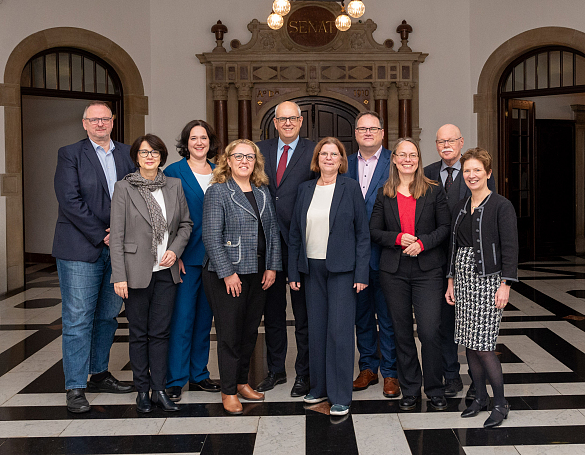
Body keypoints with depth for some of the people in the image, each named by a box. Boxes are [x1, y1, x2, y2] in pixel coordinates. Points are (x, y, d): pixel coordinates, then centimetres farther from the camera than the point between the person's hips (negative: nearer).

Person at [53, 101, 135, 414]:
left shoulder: (126, 154, 12)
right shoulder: (70, 154, -1)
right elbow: (69, 200, -10)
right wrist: (101, 236, -13)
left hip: (117, 248, 5)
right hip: (80, 250, -5)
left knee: (107, 316, 13)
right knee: (78, 319, -2)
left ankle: (99, 375, 27)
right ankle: (76, 388, 5)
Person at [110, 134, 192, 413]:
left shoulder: (174, 186, 6)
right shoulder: (124, 188, -4)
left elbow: (186, 224, 13)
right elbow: (117, 235, -6)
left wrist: (175, 250, -4)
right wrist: (119, 276, -11)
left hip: (166, 271, 3)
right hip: (137, 271, -3)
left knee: (160, 332, 8)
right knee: (139, 334, 7)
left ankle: (159, 390, 17)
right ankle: (142, 390, 19)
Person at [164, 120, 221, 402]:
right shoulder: (173, 172, -3)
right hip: (186, 257, -5)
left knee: (205, 317, 12)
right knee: (181, 318, -3)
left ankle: (199, 374, 24)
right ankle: (175, 380, 8)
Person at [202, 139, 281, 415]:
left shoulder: (262, 192, 12)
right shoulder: (217, 191, -6)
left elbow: (273, 231, 13)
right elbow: (211, 237, -12)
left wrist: (272, 267, 4)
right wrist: (227, 273, -15)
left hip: (259, 275, 6)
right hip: (227, 275, -6)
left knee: (250, 330, 12)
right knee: (230, 332, 1)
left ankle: (242, 382, 27)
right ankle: (229, 392, 13)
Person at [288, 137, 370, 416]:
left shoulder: (350, 188, 0)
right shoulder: (305, 190, 10)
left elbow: (362, 233, -2)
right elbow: (295, 233, 12)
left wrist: (361, 273, -9)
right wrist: (293, 273, 7)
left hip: (342, 268, -4)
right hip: (312, 268, 4)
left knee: (340, 330, -4)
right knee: (316, 329, 9)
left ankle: (340, 396, 4)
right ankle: (319, 387, 23)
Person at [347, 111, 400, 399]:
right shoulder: (346, 165, 11)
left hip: (384, 253, -5)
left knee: (387, 315, 3)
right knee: (361, 313, 14)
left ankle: (390, 373, 15)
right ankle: (368, 367, 28)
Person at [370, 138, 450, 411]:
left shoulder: (434, 191, 4)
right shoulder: (384, 194, 8)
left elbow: (445, 227, 3)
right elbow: (374, 231, 7)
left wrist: (422, 243, -13)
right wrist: (398, 238, -11)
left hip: (427, 269, -2)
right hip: (393, 271, 2)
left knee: (429, 331, -7)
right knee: (402, 332, 8)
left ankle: (434, 389, 12)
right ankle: (410, 390, 21)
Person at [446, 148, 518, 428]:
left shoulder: (502, 206, -7)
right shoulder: (461, 207, 12)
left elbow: (510, 248, -10)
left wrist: (505, 285, -16)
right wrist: (451, 281, 13)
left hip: (488, 280, -6)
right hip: (464, 279, 6)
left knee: (483, 346, -7)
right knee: (469, 345, 9)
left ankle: (500, 404, 9)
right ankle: (480, 398, 25)